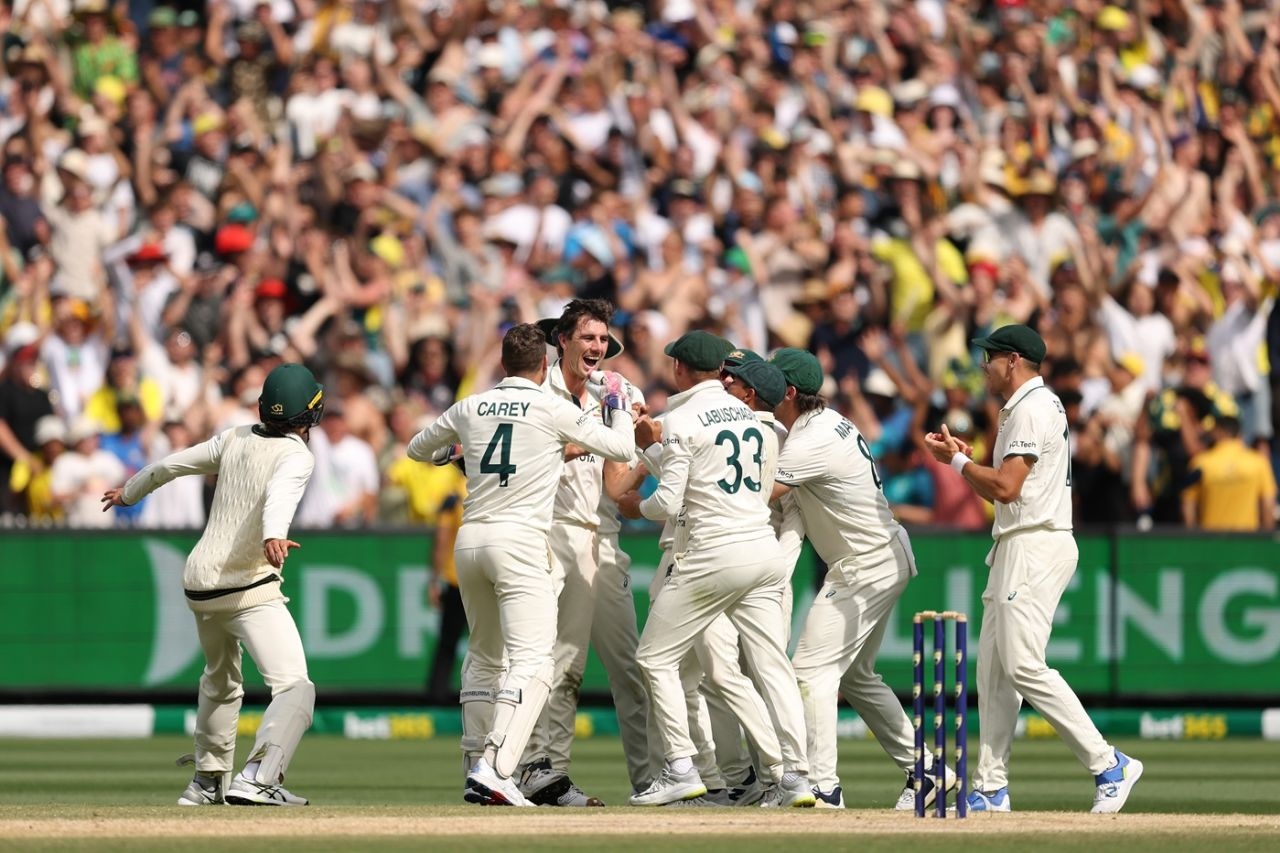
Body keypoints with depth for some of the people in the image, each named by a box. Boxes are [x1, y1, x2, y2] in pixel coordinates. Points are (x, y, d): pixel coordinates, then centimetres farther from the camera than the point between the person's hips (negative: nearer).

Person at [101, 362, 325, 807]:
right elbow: (279, 496, -30)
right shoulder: (296, 455, -9)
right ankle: (257, 780, -33)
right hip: (247, 587, -8)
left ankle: (208, 780, 37)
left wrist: (129, 493, 37)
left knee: (220, 682, 29)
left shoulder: (233, 440, 10)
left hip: (200, 582, 8)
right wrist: (274, 536, -49)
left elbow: (170, 465, 19)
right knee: (295, 688, -15)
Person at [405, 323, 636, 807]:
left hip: (470, 541, 6)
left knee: (484, 657, 21)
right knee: (533, 662, -12)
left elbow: (417, 450, 26)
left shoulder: (470, 409, 10)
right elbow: (623, 449, 2)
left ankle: (476, 765, 19)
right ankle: (493, 769, -28)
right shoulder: (554, 410, -2)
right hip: (520, 541, -6)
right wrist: (616, 399, 19)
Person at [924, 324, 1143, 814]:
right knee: (994, 667, 8)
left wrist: (958, 461, -6)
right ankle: (991, 788, 8)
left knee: (1023, 665, -16)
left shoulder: (1032, 409, -12)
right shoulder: (1025, 408, 21)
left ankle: (1108, 765, -15)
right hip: (1017, 548, 11)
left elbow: (1006, 487, -20)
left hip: (1036, 547, -11)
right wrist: (963, 458, 13)